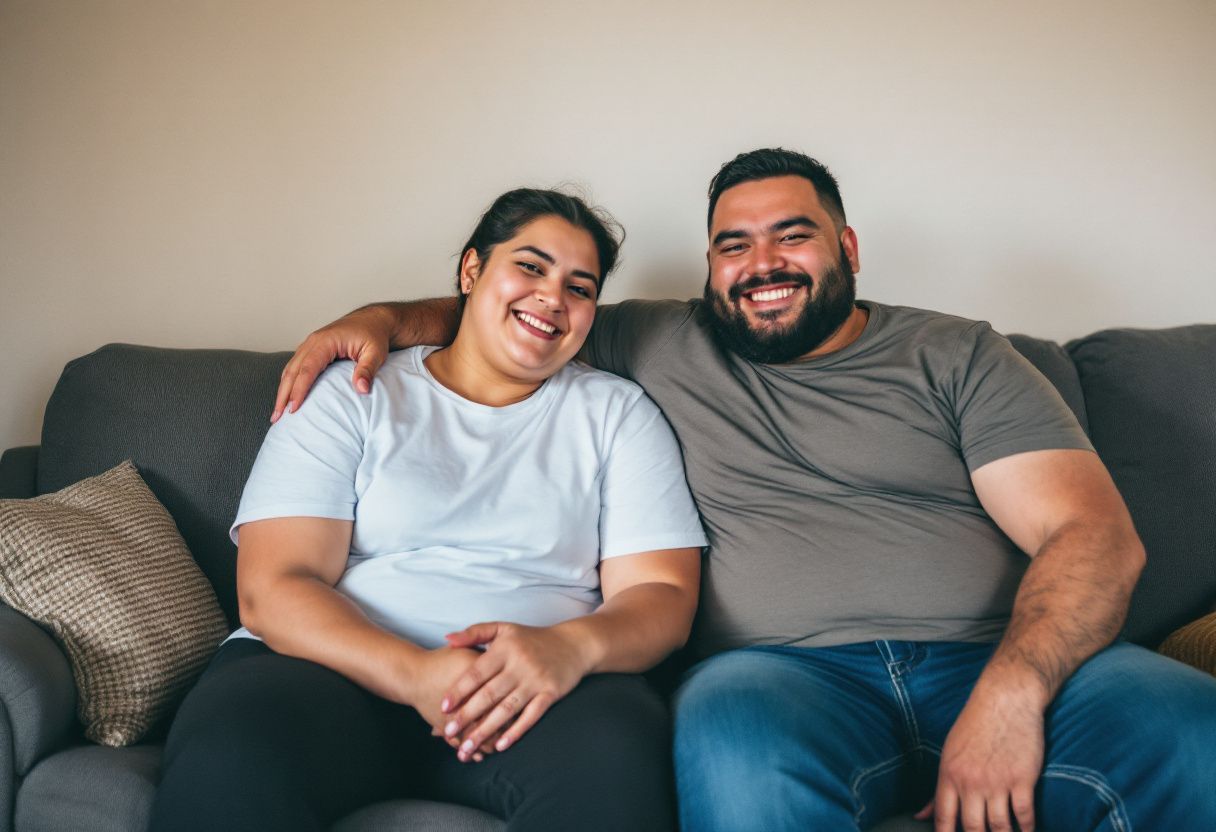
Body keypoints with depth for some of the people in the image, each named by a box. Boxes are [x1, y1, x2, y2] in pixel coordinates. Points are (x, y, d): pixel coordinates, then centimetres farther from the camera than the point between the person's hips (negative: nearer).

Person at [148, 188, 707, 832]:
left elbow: (663, 596, 6)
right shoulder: (352, 396, 11)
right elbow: (271, 589, 0)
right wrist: (416, 675, -19)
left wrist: (572, 646, -18)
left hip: (531, 698, 0)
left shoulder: (617, 412, 15)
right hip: (347, 673, 1)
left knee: (616, 752, -34)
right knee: (226, 756, -32)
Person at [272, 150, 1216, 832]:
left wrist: (1010, 694, -16)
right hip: (791, 671, 0)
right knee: (740, 742, -37)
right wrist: (383, 317, 8)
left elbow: (1096, 535, 2)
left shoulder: (955, 354, 13)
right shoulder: (658, 343, 18)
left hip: (1005, 662, 1)